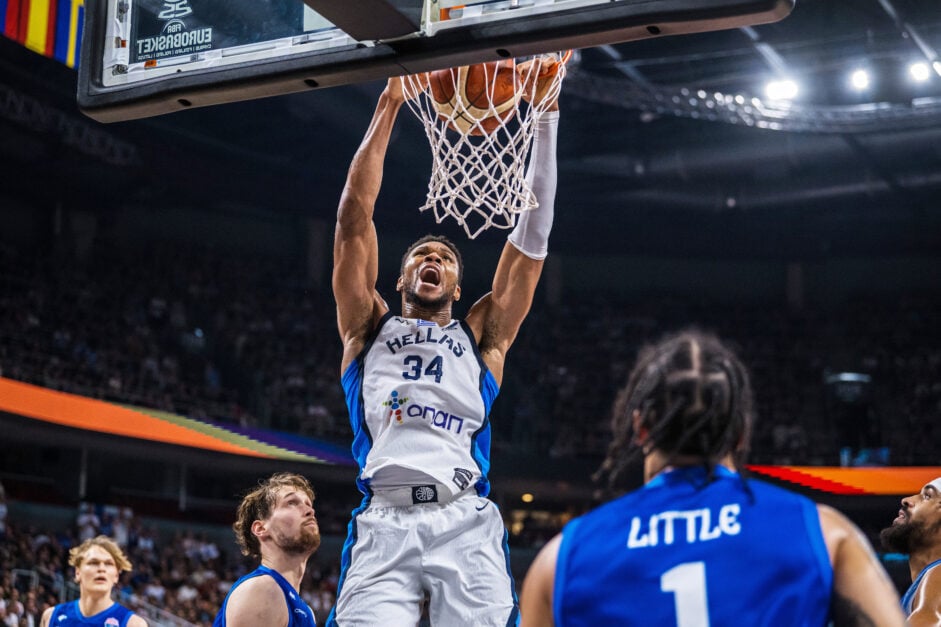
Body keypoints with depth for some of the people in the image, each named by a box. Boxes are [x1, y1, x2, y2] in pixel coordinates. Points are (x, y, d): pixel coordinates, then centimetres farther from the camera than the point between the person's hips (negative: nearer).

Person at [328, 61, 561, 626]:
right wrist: (389, 106, 13)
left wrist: (545, 116, 13)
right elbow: (354, 219, 16)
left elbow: (533, 233, 18)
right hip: (382, 522, 0)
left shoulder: (482, 335, 24)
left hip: (466, 522, 1)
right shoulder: (369, 326, 24)